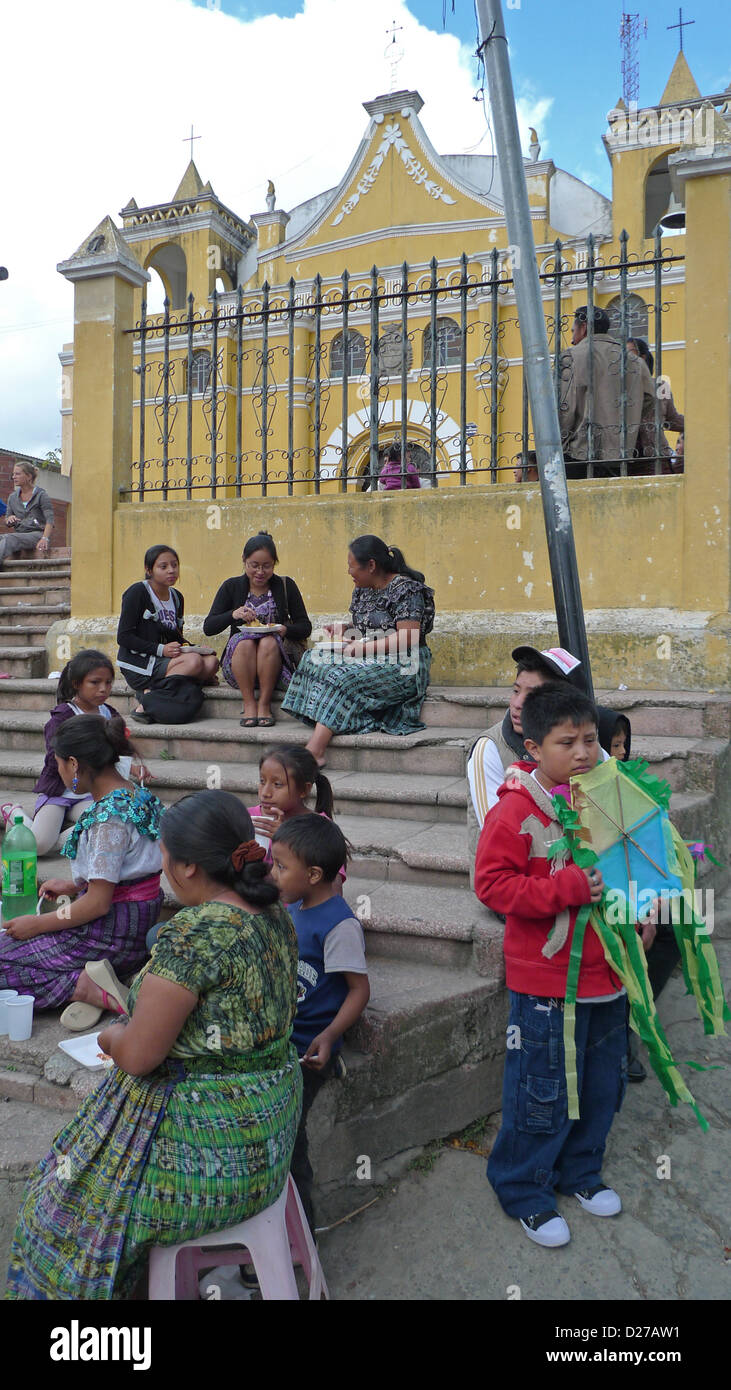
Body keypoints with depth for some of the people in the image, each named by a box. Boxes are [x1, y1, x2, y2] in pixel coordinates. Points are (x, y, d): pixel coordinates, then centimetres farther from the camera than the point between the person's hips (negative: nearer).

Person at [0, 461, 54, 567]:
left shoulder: (41, 495, 2)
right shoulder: (12, 497, 19)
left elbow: (50, 520, -10)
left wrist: (45, 538, -28)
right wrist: (9, 520, -4)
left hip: (37, 534, -5)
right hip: (19, 535, 5)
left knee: (10, 539, -34)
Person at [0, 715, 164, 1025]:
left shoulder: (109, 817, -23)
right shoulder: (137, 797, 5)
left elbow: (98, 904, -22)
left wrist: (37, 924, -11)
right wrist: (74, 885, 21)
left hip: (114, 936, -10)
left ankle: (82, 986, -14)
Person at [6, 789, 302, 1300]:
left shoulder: (194, 932, -28)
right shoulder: (274, 913, -1)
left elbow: (138, 1055, -24)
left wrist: (110, 1036, -2)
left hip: (213, 1139, -8)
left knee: (72, 1195, 16)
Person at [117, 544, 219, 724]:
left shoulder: (177, 597, 15)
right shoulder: (137, 592, -7)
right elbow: (123, 637, -12)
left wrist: (196, 648, -1)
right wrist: (160, 649, -21)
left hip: (164, 662, 7)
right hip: (138, 665, -7)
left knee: (211, 662, -19)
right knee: (194, 662, -29)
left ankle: (151, 693, -19)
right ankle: (145, 703, -23)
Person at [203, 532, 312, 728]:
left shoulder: (286, 586, 3)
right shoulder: (232, 587, 4)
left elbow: (305, 627, 3)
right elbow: (208, 628, -2)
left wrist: (286, 630, -20)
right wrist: (233, 614, -21)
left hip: (278, 656, 0)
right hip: (238, 666, 1)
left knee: (269, 642, -32)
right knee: (244, 641, -31)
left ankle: (265, 704, -22)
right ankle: (249, 703, -21)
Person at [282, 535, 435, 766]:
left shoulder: (405, 589, -10)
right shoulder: (362, 590, 15)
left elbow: (407, 638, -19)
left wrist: (361, 648, -19)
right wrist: (344, 629, 6)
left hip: (402, 667, -8)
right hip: (368, 660, 9)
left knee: (343, 676, -30)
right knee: (317, 660, -12)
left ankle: (314, 751, -36)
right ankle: (320, 732, -26)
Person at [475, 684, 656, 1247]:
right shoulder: (515, 811, -17)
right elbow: (492, 883, -19)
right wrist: (566, 888, -26)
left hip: (607, 973, 7)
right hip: (547, 983, -6)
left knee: (602, 1084, 20)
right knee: (543, 1093, 6)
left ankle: (579, 1170, 43)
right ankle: (523, 1191, 28)